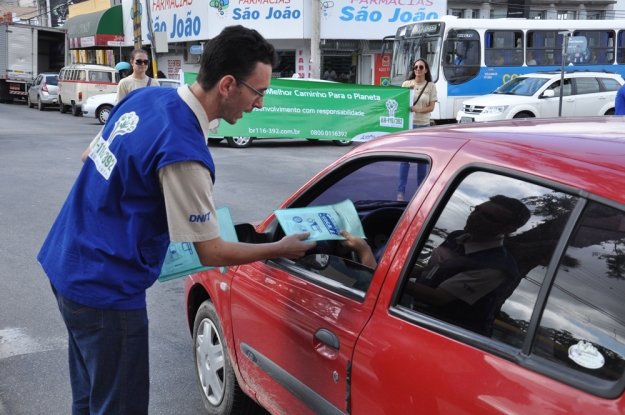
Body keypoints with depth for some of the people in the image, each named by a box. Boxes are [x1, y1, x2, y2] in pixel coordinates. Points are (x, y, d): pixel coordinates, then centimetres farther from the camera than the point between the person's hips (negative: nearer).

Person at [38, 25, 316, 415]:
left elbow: (91, 157, 16)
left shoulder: (144, 97, 0)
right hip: (105, 291, -9)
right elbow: (212, 253, -17)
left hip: (65, 264, 9)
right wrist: (281, 249, -3)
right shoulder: (184, 153, -26)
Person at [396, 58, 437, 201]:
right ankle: (401, 191, -3)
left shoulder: (431, 86, 3)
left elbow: (431, 107, -2)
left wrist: (418, 110, -20)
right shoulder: (406, 84, 4)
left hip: (423, 125, 0)